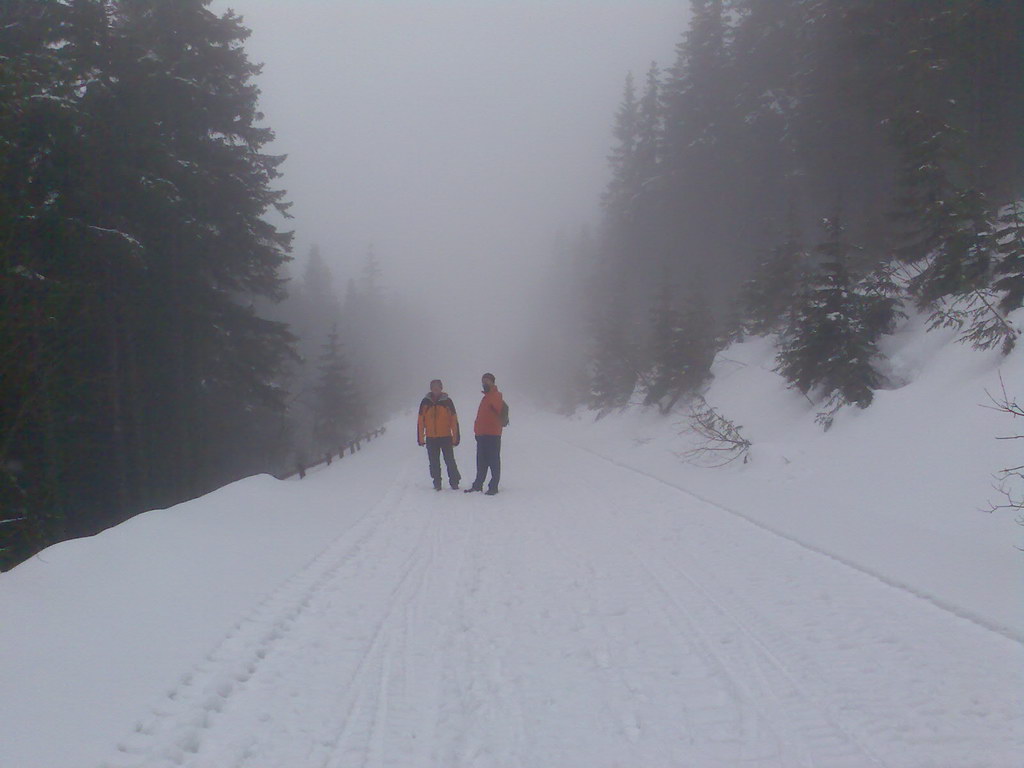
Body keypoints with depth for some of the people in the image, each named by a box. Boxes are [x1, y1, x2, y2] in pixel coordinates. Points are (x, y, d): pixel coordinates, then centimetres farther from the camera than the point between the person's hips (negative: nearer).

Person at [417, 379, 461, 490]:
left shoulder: (447, 401, 0)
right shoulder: (425, 402, 4)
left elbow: (454, 420, 1)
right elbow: (420, 421, 6)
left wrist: (455, 437, -2)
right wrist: (420, 438, 3)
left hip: (446, 437, -2)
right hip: (431, 438, 2)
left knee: (450, 461, -1)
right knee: (434, 463, 7)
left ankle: (454, 482, 9)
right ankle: (437, 483, 16)